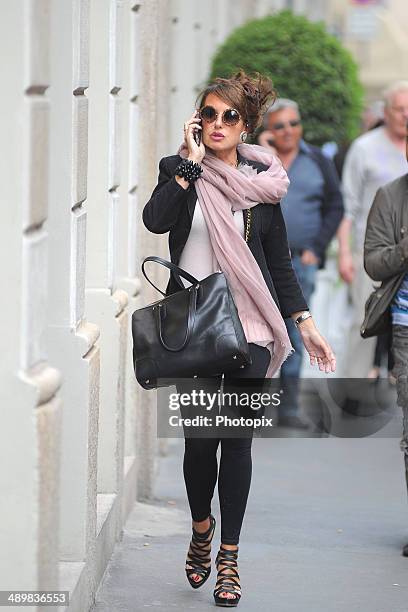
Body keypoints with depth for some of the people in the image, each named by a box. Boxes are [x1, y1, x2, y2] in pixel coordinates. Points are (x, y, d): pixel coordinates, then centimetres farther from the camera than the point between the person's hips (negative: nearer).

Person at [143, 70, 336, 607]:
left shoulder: (261, 183, 8)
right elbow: (155, 220, -18)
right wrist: (191, 162, -14)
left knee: (237, 439, -1)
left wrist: (306, 323, 6)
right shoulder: (181, 171, 3)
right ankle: (201, 527, 25)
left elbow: (280, 262, 12)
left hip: (249, 328, 1)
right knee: (199, 439, -3)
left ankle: (228, 555, 7)